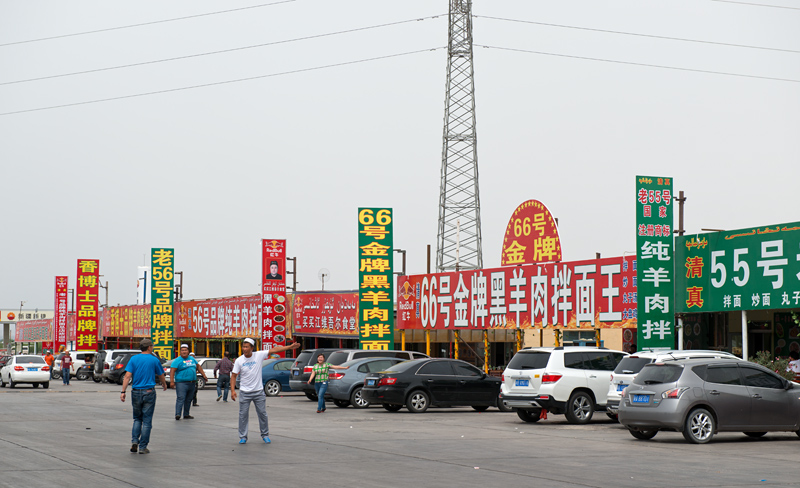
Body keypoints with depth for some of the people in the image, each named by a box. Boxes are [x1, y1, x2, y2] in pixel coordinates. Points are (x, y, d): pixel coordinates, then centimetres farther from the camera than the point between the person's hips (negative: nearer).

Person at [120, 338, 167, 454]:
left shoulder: (134, 359, 2)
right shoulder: (154, 360, -2)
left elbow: (127, 376, -6)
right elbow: (161, 376, 10)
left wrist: (123, 391, -7)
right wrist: (164, 385, 31)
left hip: (136, 392, 3)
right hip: (149, 392, -3)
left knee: (137, 418, 18)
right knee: (147, 421, 4)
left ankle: (134, 441, 0)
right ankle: (142, 447, 3)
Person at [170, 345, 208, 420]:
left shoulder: (192, 359, 15)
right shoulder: (177, 360, -4)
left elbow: (198, 367, 27)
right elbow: (172, 371, -12)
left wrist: (203, 375, 24)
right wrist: (172, 381, -22)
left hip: (191, 383, 6)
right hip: (181, 383, -6)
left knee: (188, 400, 10)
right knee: (181, 398, -15)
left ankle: (186, 415, 18)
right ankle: (177, 414, -20)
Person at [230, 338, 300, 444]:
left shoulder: (259, 355, -5)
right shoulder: (239, 361, -5)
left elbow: (274, 350, -6)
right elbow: (233, 376, -2)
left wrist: (290, 347, -8)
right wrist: (232, 390, -12)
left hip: (258, 391, 0)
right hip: (245, 392, 0)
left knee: (262, 414, 6)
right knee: (243, 415, 1)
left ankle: (265, 435, 20)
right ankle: (243, 437, 12)